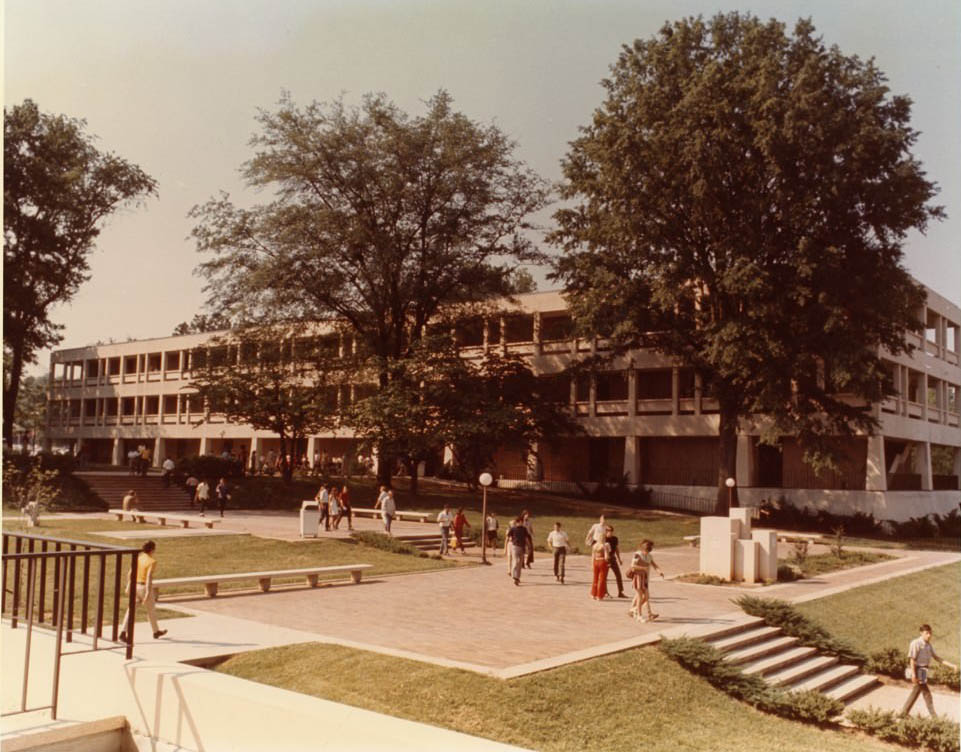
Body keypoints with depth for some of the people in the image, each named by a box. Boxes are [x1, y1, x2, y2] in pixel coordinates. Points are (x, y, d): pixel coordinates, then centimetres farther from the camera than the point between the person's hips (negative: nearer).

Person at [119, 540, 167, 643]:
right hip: (144, 587, -5)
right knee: (151, 610, 13)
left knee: (131, 610, 3)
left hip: (135, 585, 5)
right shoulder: (152, 561, -14)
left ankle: (123, 633, -12)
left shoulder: (138, 558, 5)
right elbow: (149, 576, -24)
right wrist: (148, 592, -26)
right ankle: (156, 632, 29)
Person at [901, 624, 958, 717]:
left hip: (922, 672, 9)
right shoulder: (916, 643, -16)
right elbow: (912, 659, -19)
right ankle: (933, 716, 7)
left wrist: (951, 665, 5)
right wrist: (913, 674, -23)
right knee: (927, 693, -3)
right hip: (917, 671, -9)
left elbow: (937, 657, 13)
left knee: (916, 692, 14)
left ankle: (904, 713, 21)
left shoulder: (928, 645, 12)